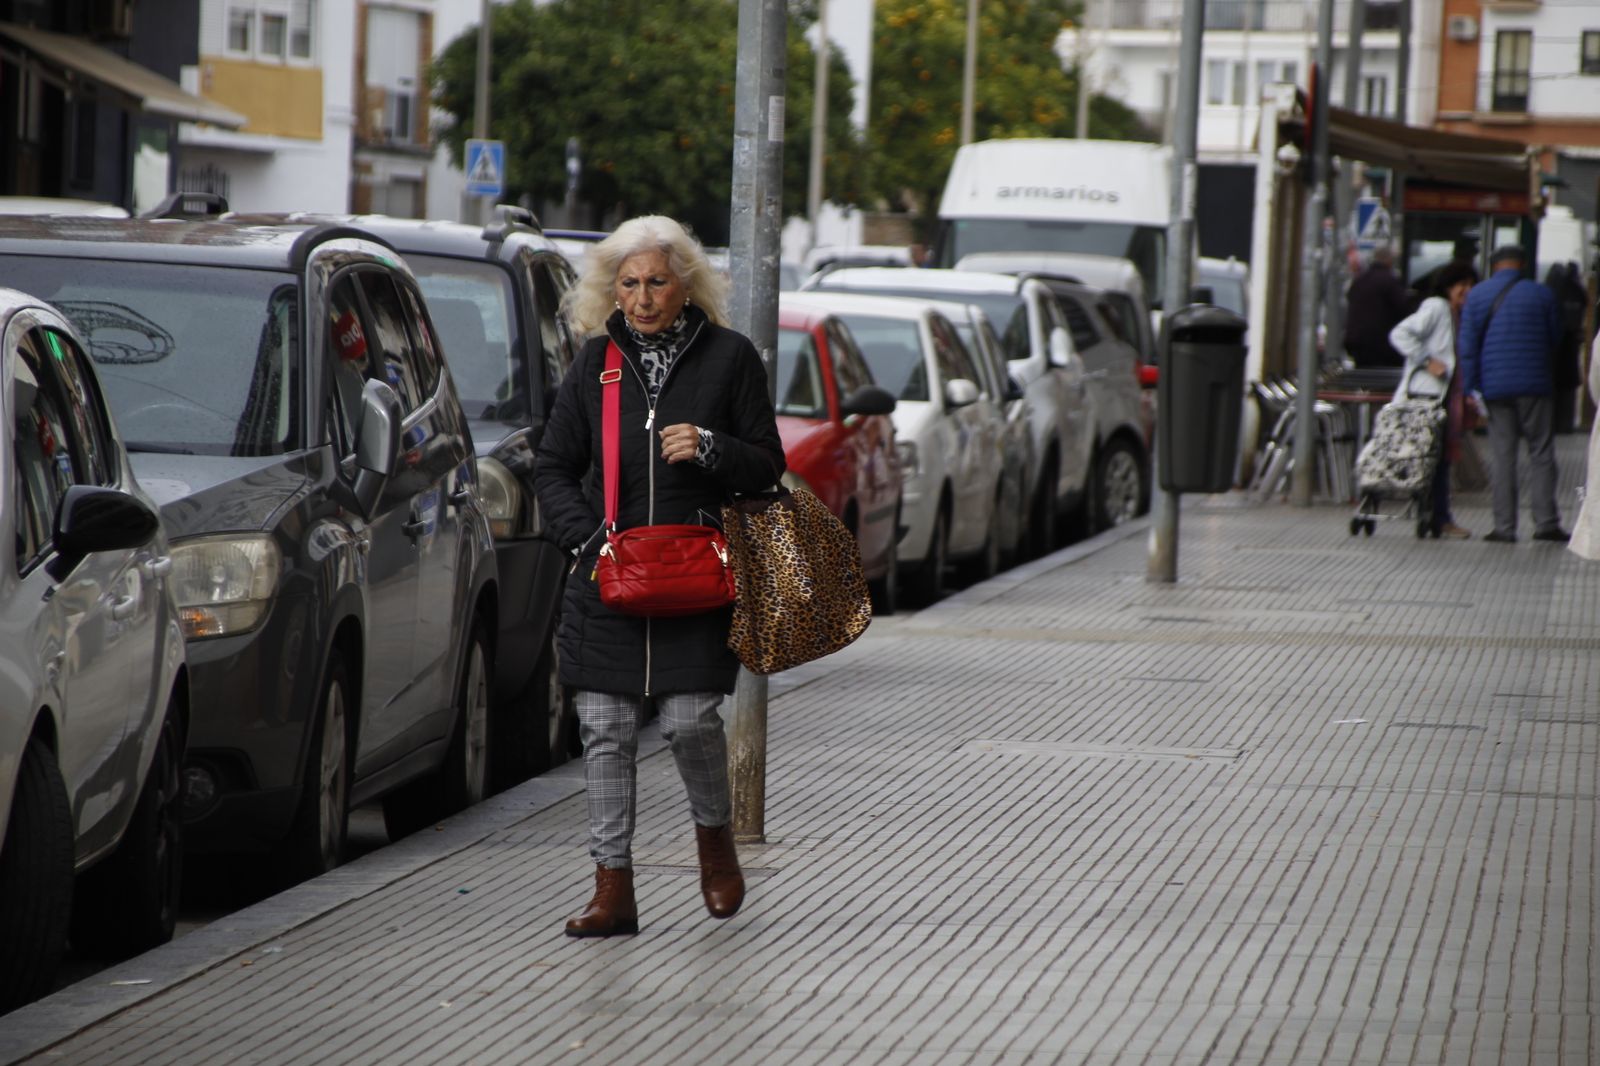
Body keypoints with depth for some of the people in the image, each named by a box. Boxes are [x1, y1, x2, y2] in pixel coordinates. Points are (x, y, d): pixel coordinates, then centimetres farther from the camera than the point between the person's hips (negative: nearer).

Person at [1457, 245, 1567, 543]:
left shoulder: (1477, 295, 3)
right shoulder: (1541, 295, 2)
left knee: (1501, 456, 4)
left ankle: (1504, 527, 2)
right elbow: (1555, 339, 10)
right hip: (1534, 385, -1)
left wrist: (1470, 388, 1)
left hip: (1494, 386, 1)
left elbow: (1467, 345, 0)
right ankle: (1545, 522, -1)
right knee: (1541, 452, 4)